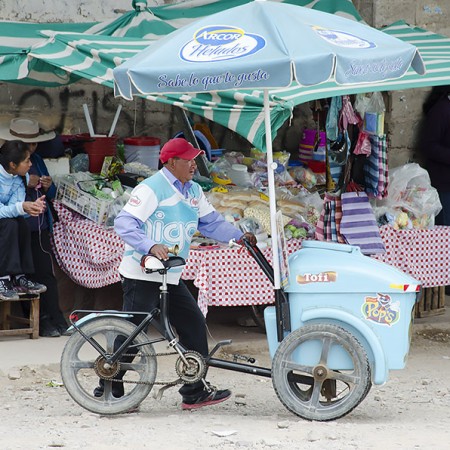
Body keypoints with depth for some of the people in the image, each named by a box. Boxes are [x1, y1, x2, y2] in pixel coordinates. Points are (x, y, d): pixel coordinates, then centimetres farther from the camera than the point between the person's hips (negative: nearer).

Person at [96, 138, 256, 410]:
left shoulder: (193, 191, 11)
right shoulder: (152, 189, -15)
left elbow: (211, 222, 14)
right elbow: (124, 223, -22)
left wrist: (239, 236, -1)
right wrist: (150, 246, -35)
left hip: (171, 277, 9)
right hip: (142, 277, -9)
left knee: (195, 327, 6)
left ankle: (194, 392, 11)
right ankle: (109, 389, 7)